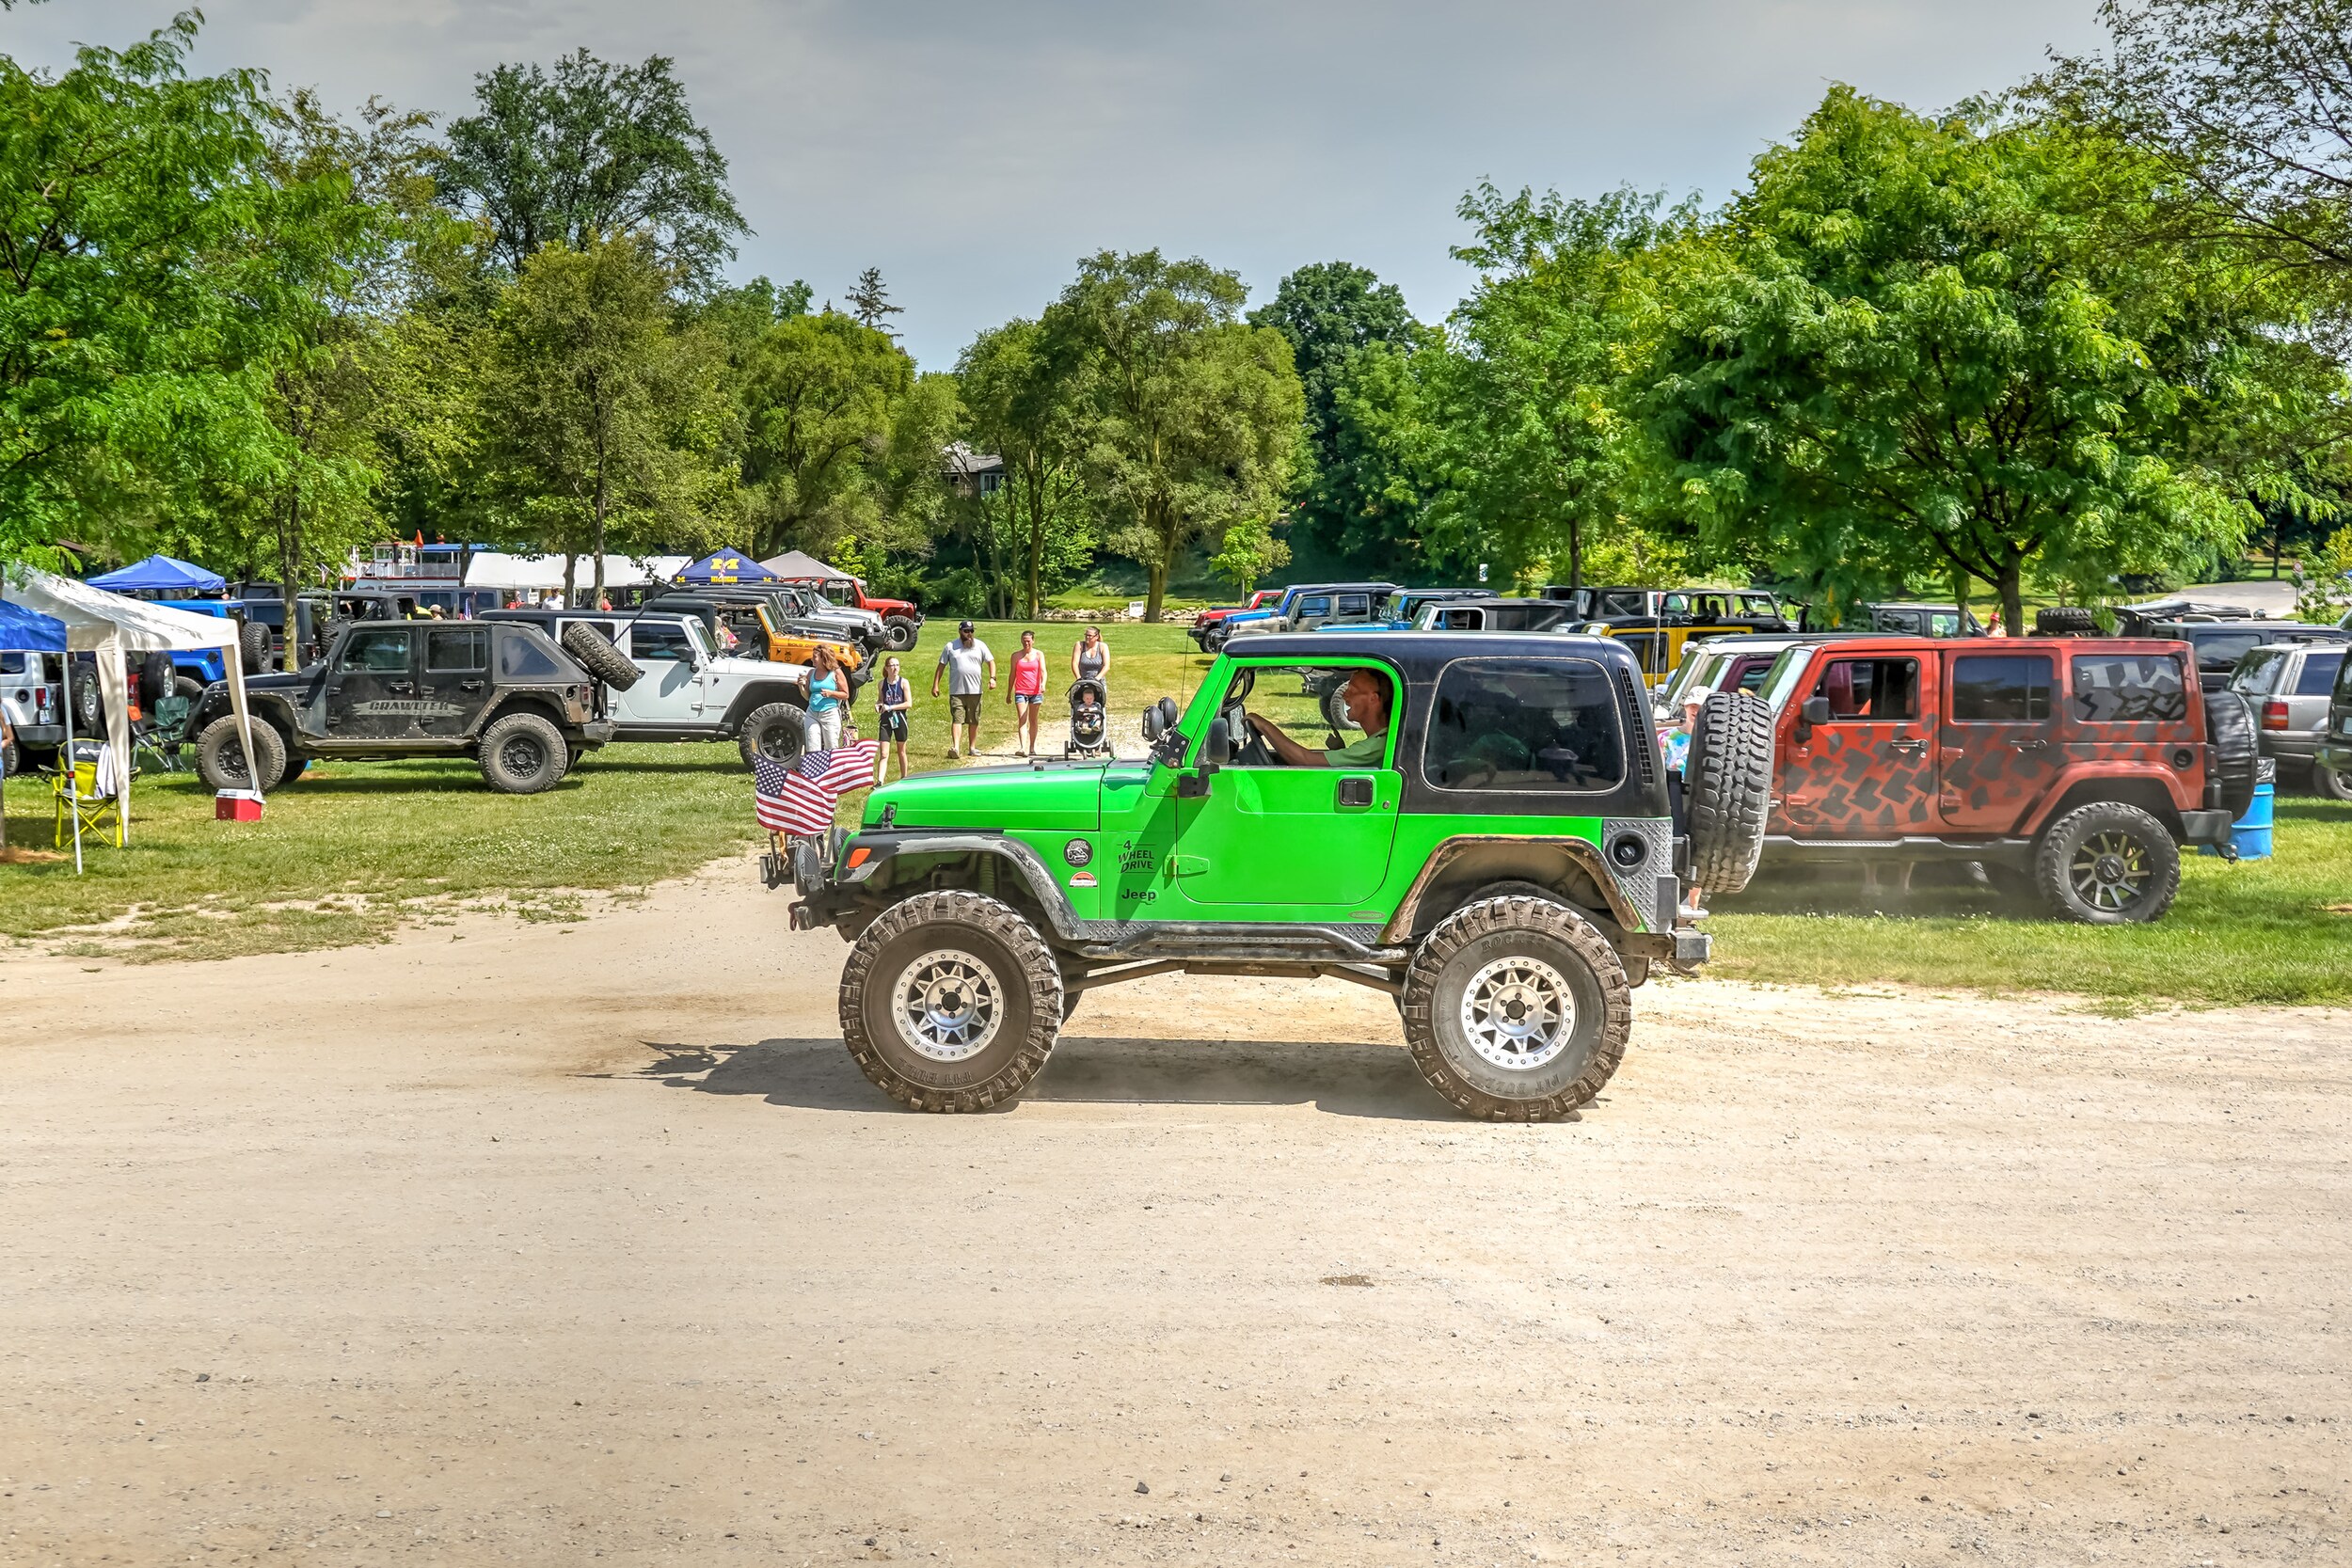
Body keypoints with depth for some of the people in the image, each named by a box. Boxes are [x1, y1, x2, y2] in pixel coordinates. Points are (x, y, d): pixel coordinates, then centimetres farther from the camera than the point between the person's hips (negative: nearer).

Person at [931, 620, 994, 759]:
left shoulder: (980, 645, 7)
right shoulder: (950, 647, 5)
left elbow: (990, 662, 7)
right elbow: (941, 666, 8)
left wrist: (992, 678, -10)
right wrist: (935, 685, 3)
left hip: (975, 691, 2)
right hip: (956, 691, -2)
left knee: (974, 721, 9)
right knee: (957, 719, -11)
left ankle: (972, 747, 18)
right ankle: (955, 747, -19)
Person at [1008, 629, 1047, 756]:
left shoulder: (1039, 655, 6)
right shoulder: (1016, 656, 8)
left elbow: (1043, 671, -3)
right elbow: (1013, 674, 12)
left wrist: (1043, 684, -23)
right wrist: (1009, 693, 13)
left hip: (1036, 691, 0)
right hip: (1020, 692, 0)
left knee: (1033, 720, 8)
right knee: (1022, 720, -10)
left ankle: (1032, 748, 14)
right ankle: (1022, 747, -20)